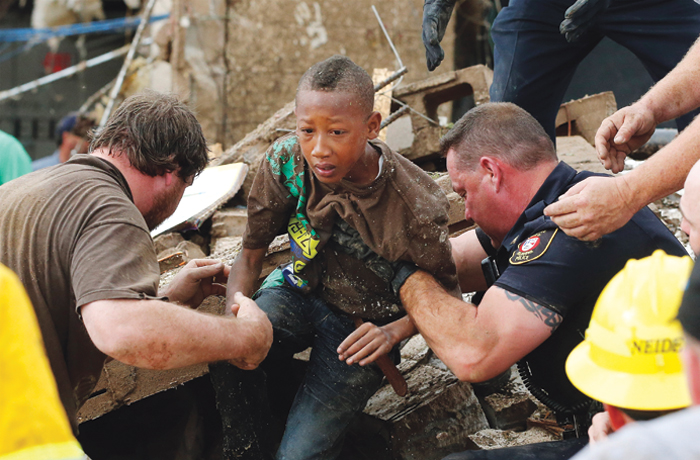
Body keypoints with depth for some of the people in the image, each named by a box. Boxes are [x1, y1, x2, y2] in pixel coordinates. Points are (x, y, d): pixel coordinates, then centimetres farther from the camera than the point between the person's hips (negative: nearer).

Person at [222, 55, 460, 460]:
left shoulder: (415, 205, -29)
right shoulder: (286, 162, -19)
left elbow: (446, 293, -12)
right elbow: (251, 254, -7)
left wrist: (394, 332, -31)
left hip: (364, 323, -3)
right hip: (300, 291, 3)